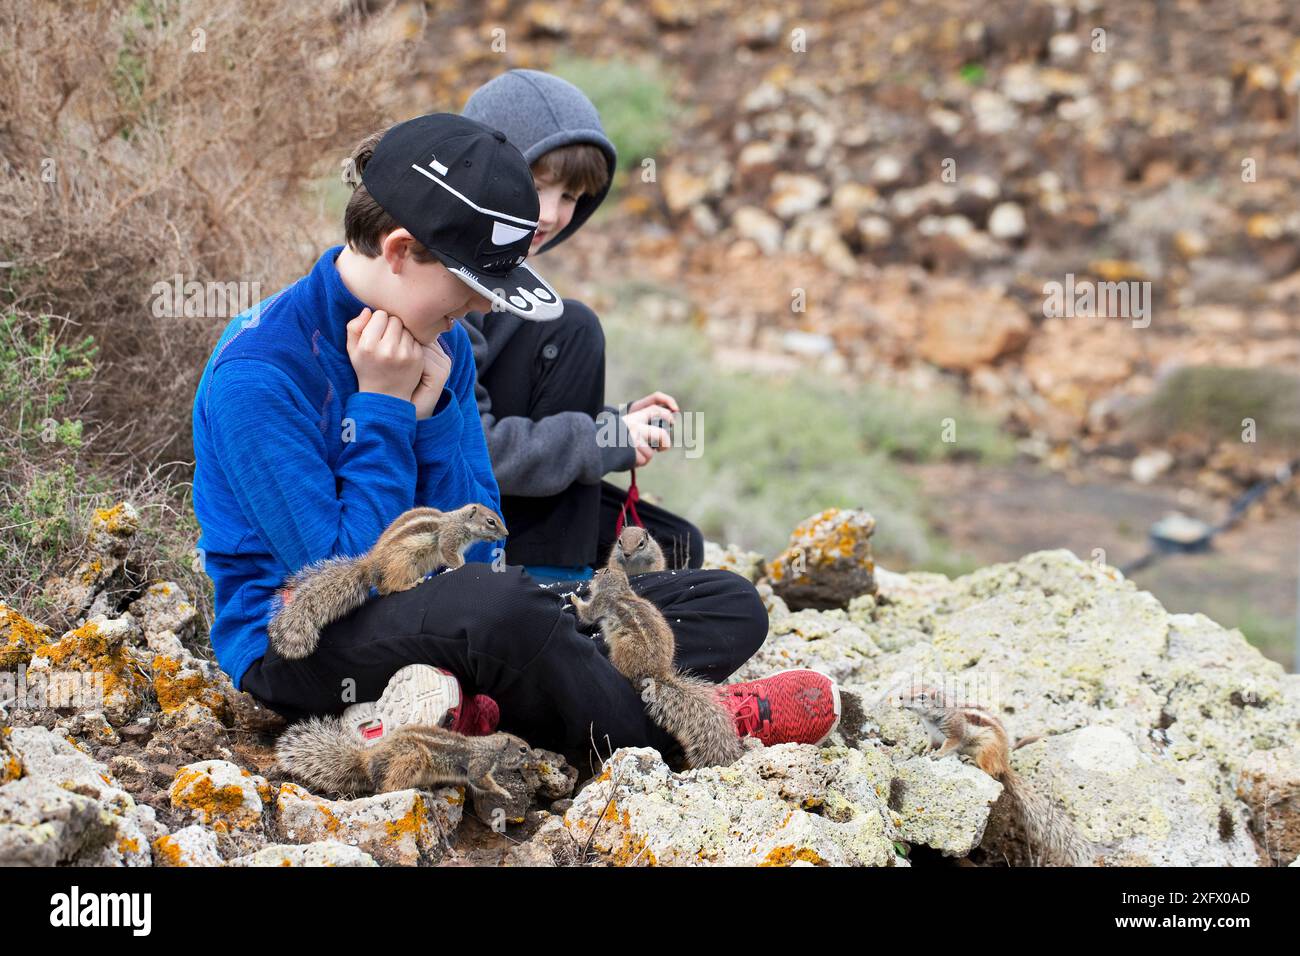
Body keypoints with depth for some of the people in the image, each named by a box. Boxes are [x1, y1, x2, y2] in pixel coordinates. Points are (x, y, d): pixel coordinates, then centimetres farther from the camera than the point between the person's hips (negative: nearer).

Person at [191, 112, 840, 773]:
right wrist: (382, 407, -18)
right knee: (498, 603, -41)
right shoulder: (258, 373, -18)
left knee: (729, 607, -4)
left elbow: (475, 553, 2)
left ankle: (474, 709, -25)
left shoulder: (442, 345, 5)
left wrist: (431, 410, -11)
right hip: (300, 641, -8)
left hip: (432, 609, 8)